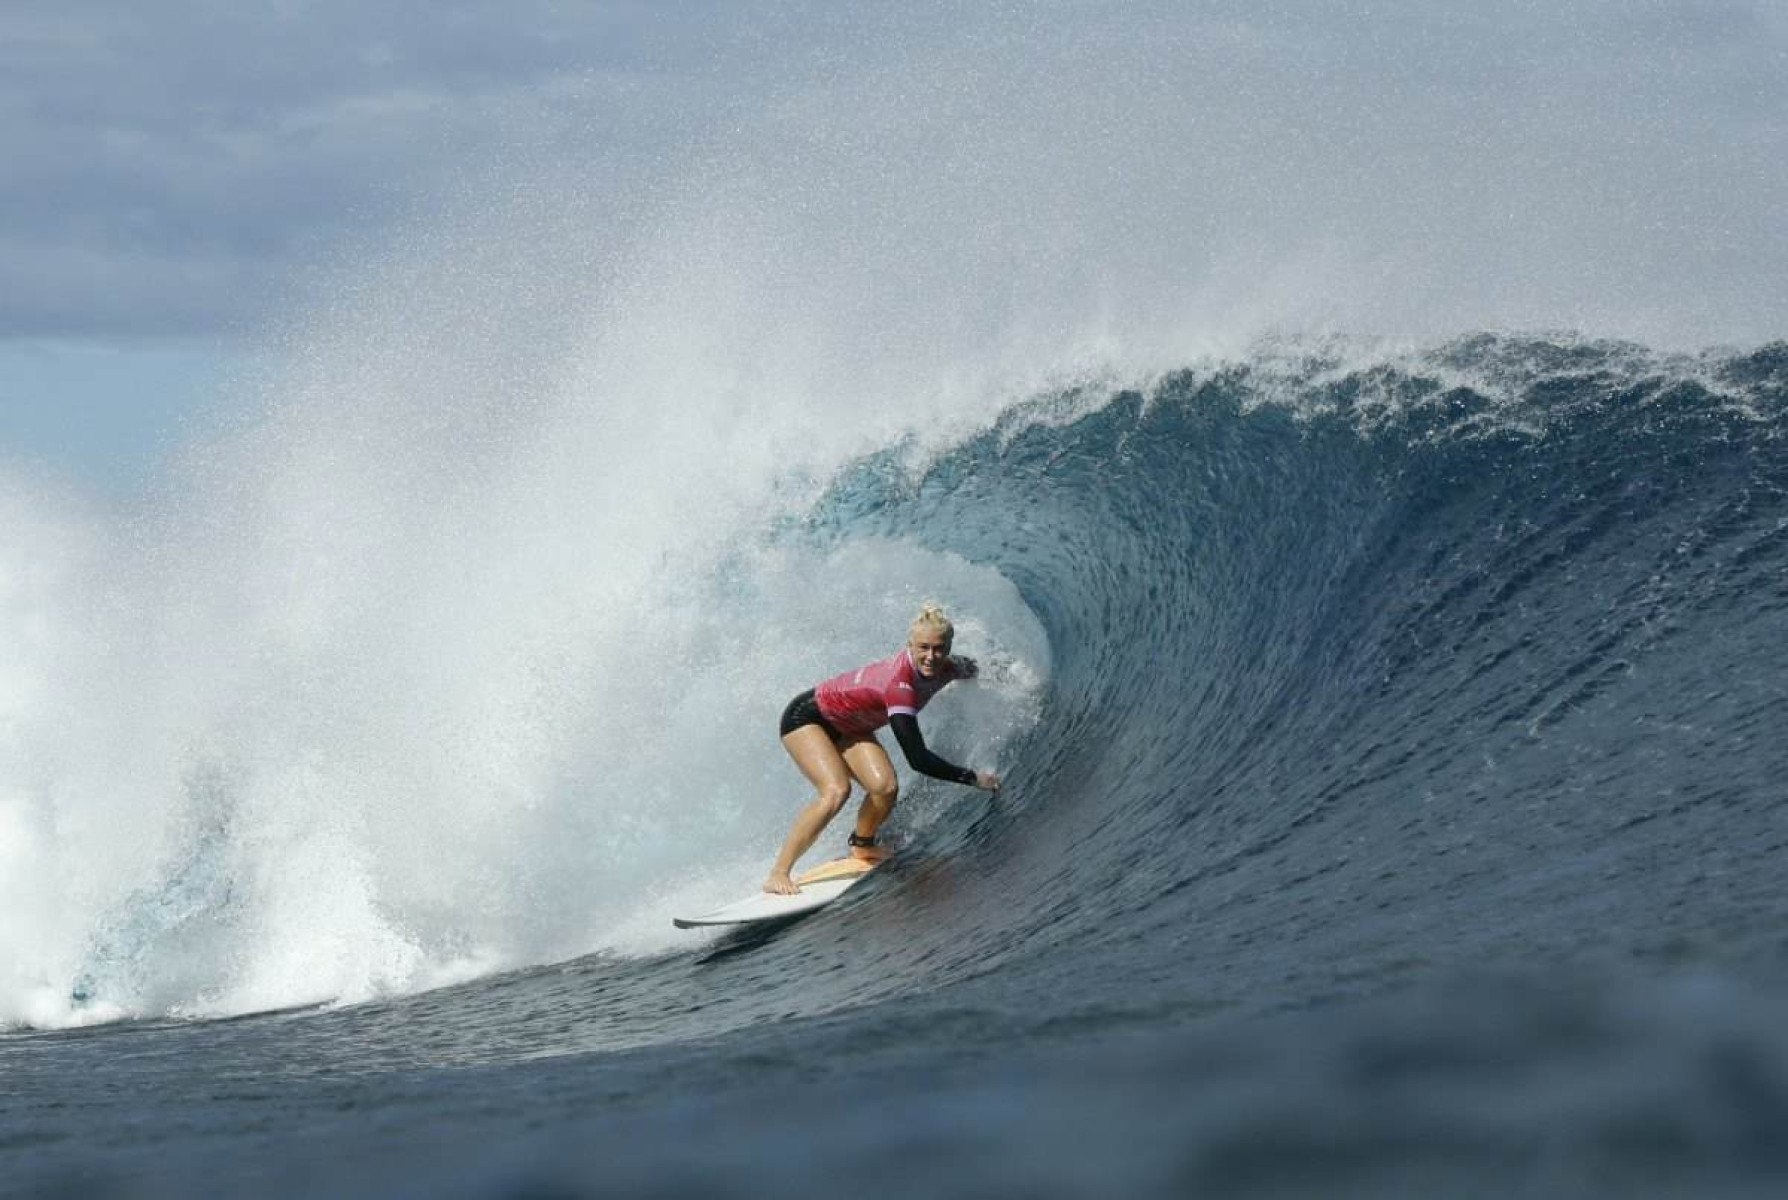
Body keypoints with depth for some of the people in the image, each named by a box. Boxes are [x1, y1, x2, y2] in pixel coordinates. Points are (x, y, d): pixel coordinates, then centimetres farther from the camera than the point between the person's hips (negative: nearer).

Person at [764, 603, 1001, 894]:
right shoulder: (899, 684, -40)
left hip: (849, 726, 7)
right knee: (836, 791, -28)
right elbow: (917, 758, -41)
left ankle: (861, 847, 17)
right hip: (806, 718, -7)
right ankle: (778, 875, -21)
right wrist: (974, 778, -36)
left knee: (885, 787, -14)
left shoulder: (943, 669, -15)